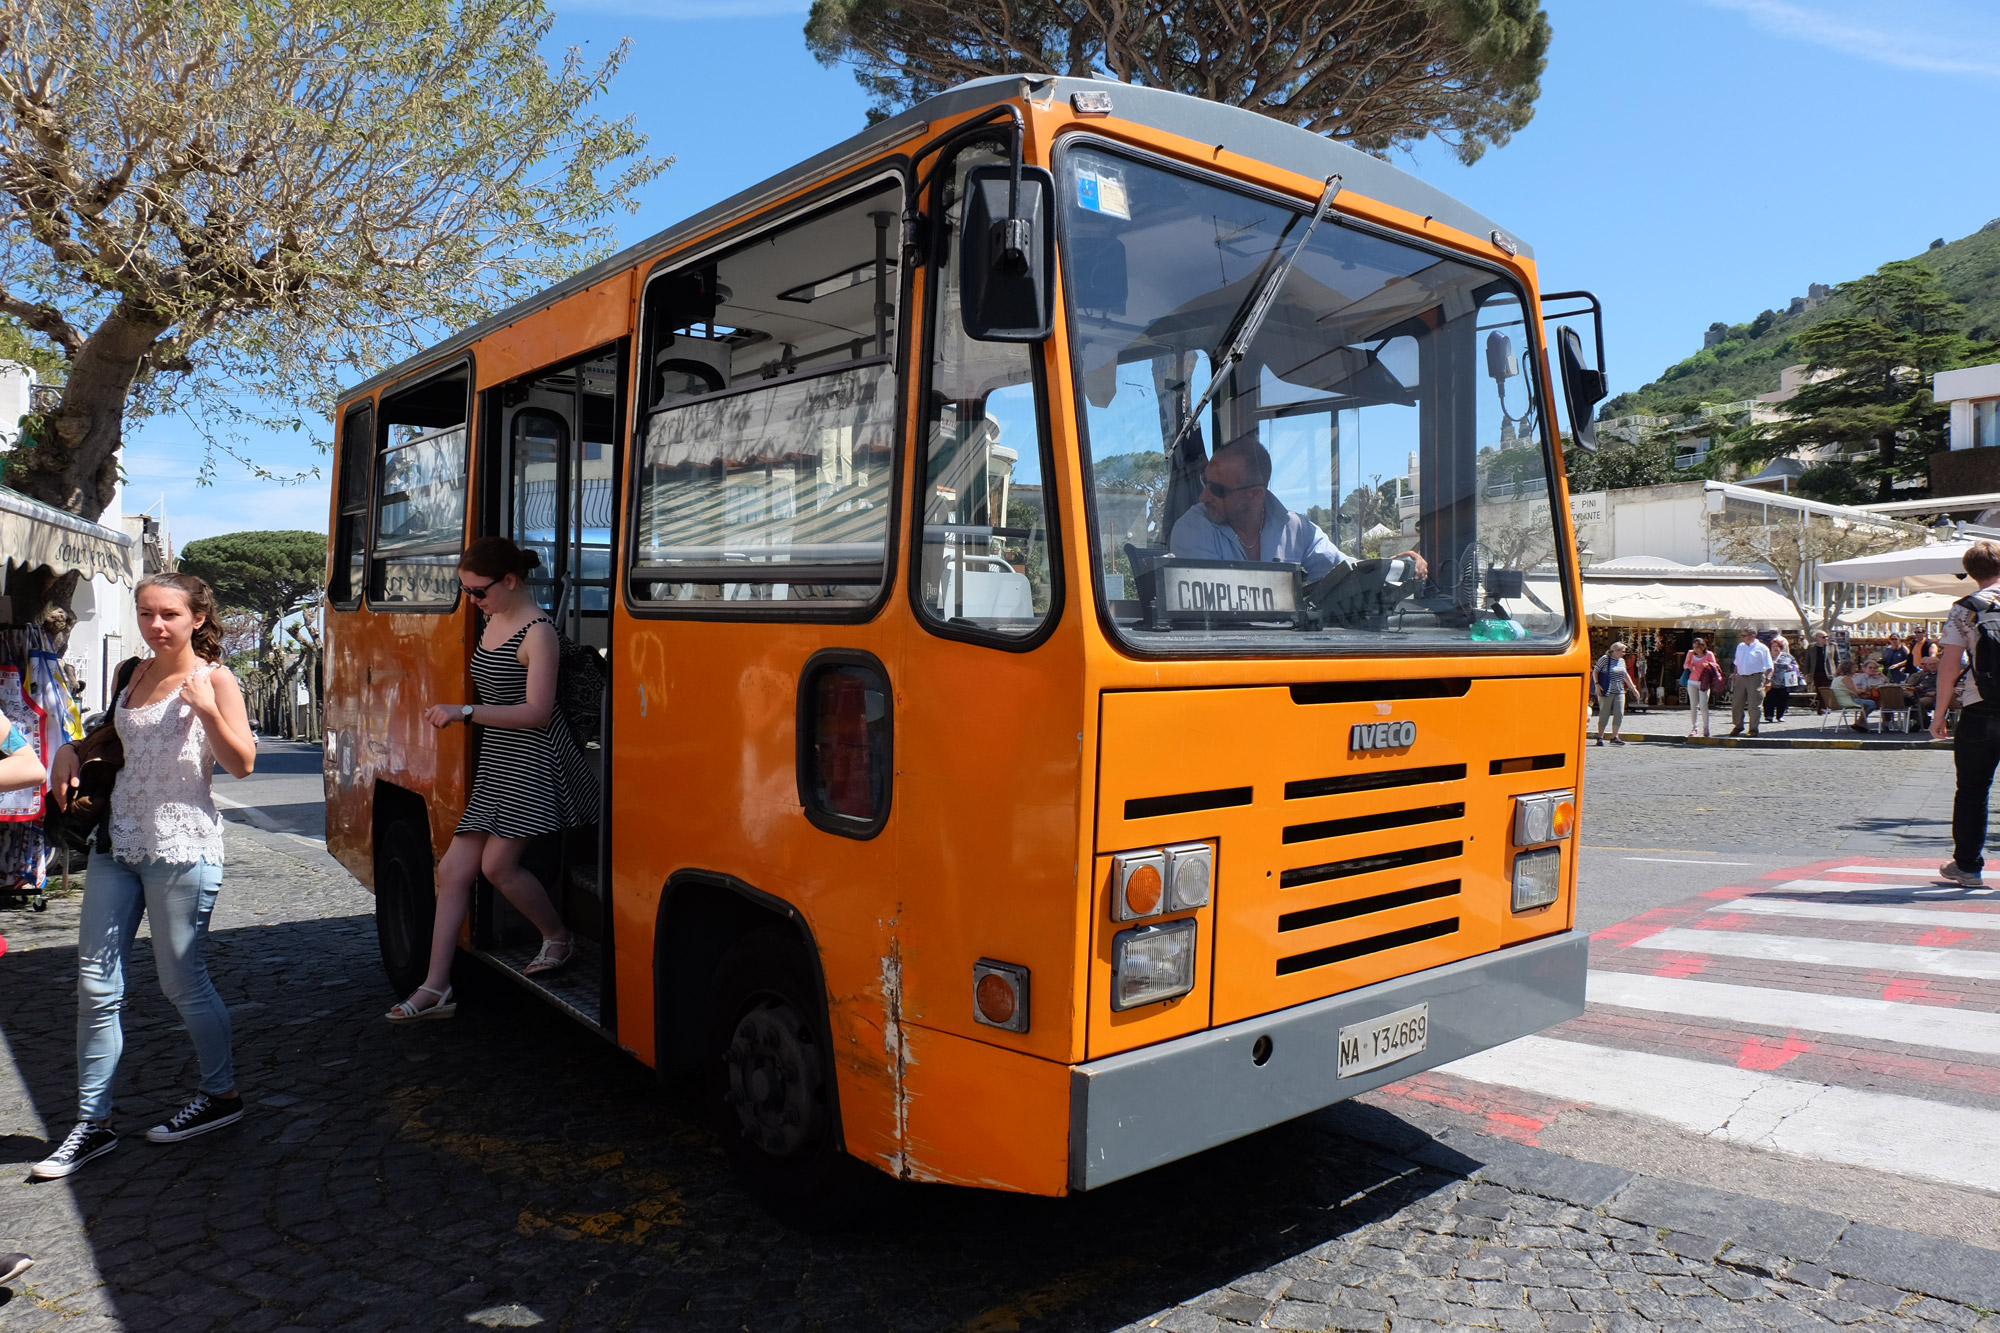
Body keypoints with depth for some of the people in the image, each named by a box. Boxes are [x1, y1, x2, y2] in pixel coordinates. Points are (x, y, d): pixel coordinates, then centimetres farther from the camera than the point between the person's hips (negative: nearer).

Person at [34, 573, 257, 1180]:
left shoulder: (214, 680, -7)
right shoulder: (137, 674, 11)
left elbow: (242, 764, -12)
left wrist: (206, 709, -25)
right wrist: (72, 751, 8)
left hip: (182, 850, -6)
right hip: (119, 844, 7)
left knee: (182, 981, 4)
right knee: (96, 983, 5)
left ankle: (222, 1094, 23)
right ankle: (93, 1124, 15)